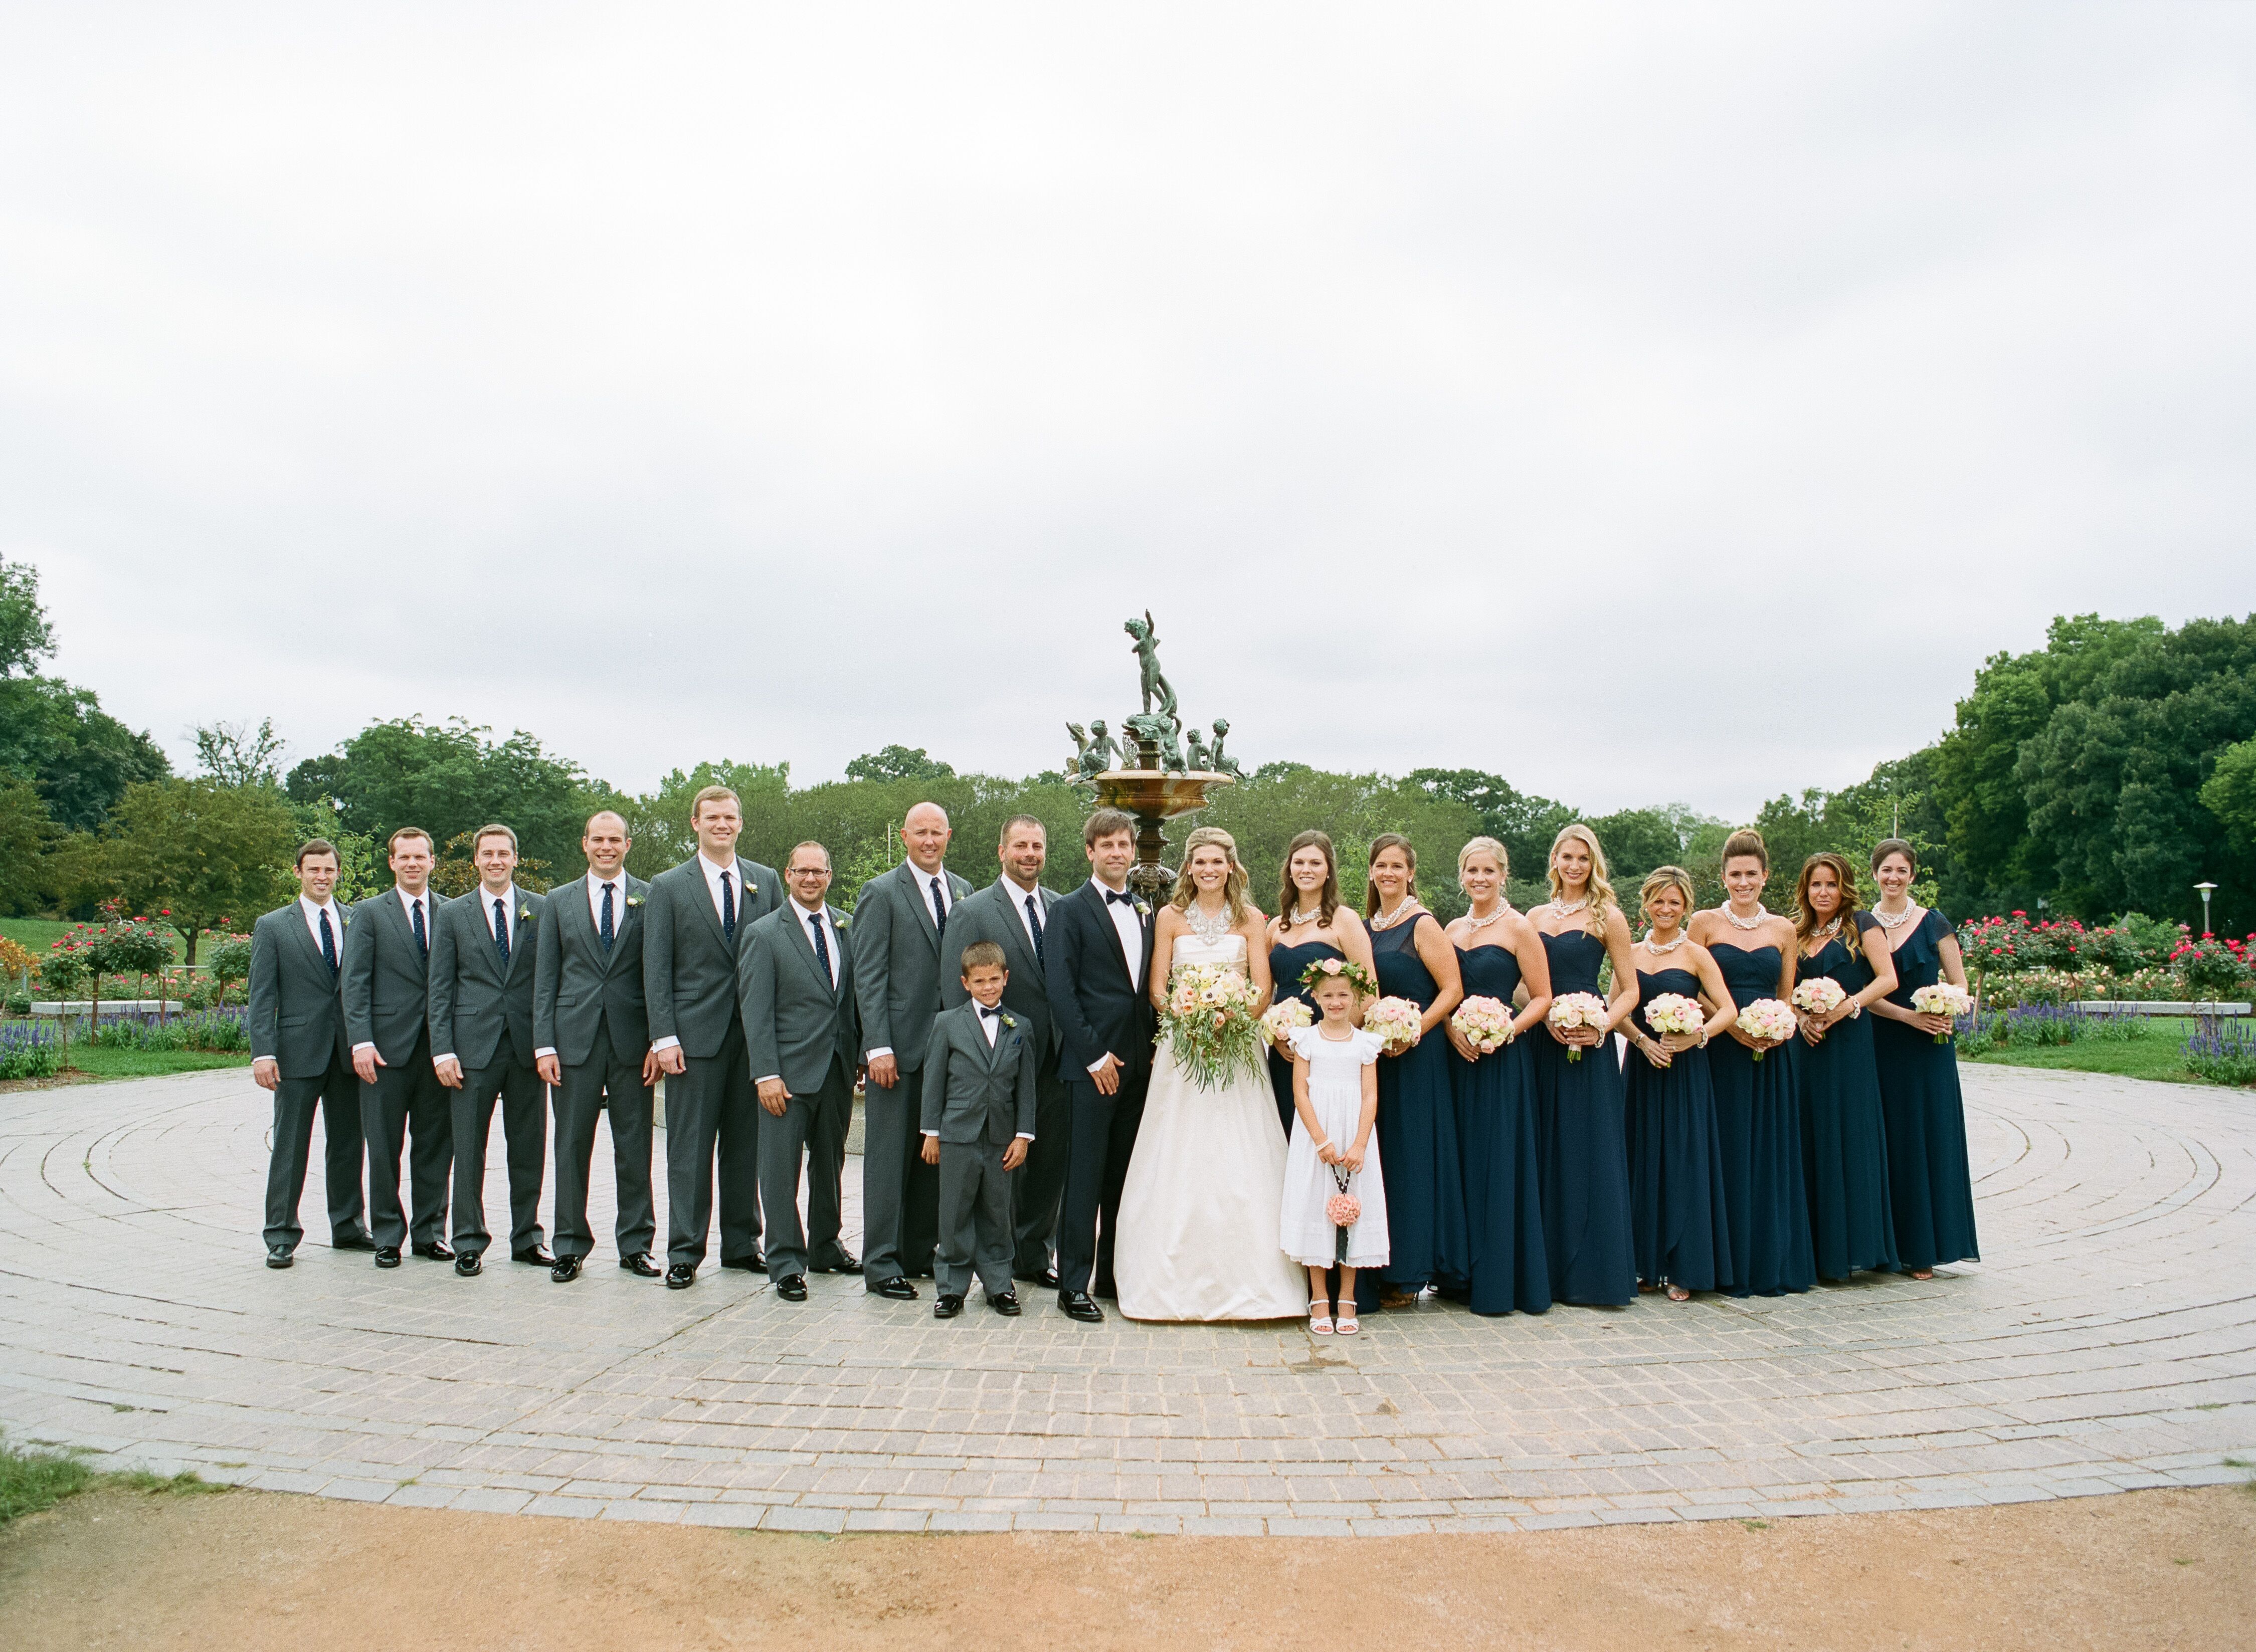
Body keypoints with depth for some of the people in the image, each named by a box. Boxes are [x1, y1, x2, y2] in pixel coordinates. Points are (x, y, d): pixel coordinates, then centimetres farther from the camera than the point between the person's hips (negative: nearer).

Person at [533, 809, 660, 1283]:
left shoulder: (651, 898, 5)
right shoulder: (560, 901, 11)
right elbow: (545, 978, 8)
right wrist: (544, 1045, -1)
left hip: (633, 1040, -1)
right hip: (575, 1040, 1)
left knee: (635, 1147, 4)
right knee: (572, 1147, 6)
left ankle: (635, 1244, 15)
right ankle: (570, 1247, 16)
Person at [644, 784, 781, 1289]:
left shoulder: (765, 881, 10)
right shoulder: (668, 886, 3)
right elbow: (656, 968, -1)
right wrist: (664, 1036, -9)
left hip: (753, 1033, 2)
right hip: (695, 1034, -2)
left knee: (746, 1144, 9)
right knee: (690, 1148, 1)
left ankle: (742, 1244, 20)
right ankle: (684, 1252, 10)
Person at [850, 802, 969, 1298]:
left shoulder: (963, 891, 12)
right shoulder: (880, 893, -3)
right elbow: (868, 977, -7)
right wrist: (878, 1047, -14)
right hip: (899, 1047, -5)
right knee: (890, 1157, 1)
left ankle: (920, 1253, 21)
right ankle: (881, 1266, 9)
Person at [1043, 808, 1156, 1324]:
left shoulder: (1145, 911, 15)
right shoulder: (1070, 910, -2)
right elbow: (1061, 991, -8)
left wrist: (1152, 1047, 6)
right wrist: (1094, 1055, -12)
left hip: (1138, 1063, 5)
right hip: (1092, 1063, -5)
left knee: (1124, 1176, 10)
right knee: (1085, 1177, -3)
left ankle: (1115, 1276, 19)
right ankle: (1074, 1286, 4)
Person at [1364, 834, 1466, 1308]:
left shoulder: (1423, 925, -7)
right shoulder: (1365, 927, 12)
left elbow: (1453, 989, -11)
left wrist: (1413, 1031, -19)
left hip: (1417, 1057, -6)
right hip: (1375, 1056, 6)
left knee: (1413, 1156, -1)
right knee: (1379, 1156, 8)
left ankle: (1409, 1273, 6)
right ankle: (1386, 1267, 16)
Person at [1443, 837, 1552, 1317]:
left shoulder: (1518, 928, -5)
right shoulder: (1452, 930, 12)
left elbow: (1542, 998, -5)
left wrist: (1506, 1030, -18)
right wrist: (1452, 1030, -4)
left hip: (1504, 1059, -5)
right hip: (1460, 1056, 6)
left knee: (1501, 1161, -3)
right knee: (1464, 1160, 8)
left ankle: (1505, 1280, 5)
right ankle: (1468, 1274, 17)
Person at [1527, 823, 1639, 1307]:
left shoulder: (1608, 917, 1)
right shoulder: (1535, 918, 12)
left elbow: (1630, 991, 0)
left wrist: (1600, 1026, -16)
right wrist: (1546, 1015, -7)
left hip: (1590, 1049, -4)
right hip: (1544, 1045, 4)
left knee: (1591, 1153, -3)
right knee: (1548, 1153, 6)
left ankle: (1595, 1273, 6)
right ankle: (1553, 1270, 15)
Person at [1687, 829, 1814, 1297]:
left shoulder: (1783, 929, 9)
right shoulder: (1705, 922, 0)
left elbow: (1787, 996, 13)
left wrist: (1780, 1028, -7)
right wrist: (1733, 1025, -15)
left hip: (1772, 1053, 3)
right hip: (1720, 1050, -3)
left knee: (1770, 1153, 6)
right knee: (1728, 1153, -1)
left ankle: (1771, 1263, 16)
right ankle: (1729, 1266, 8)